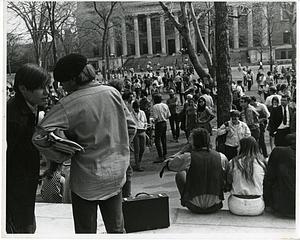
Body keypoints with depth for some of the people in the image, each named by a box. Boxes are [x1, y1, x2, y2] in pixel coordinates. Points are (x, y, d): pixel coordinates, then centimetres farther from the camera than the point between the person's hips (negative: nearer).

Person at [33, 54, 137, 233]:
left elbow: (41, 136, -24)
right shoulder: (113, 93, -5)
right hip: (116, 174, 5)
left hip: (87, 180, -4)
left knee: (86, 231, 14)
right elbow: (131, 127, 4)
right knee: (116, 228, 20)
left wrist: (63, 155, -9)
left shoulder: (69, 104, -18)